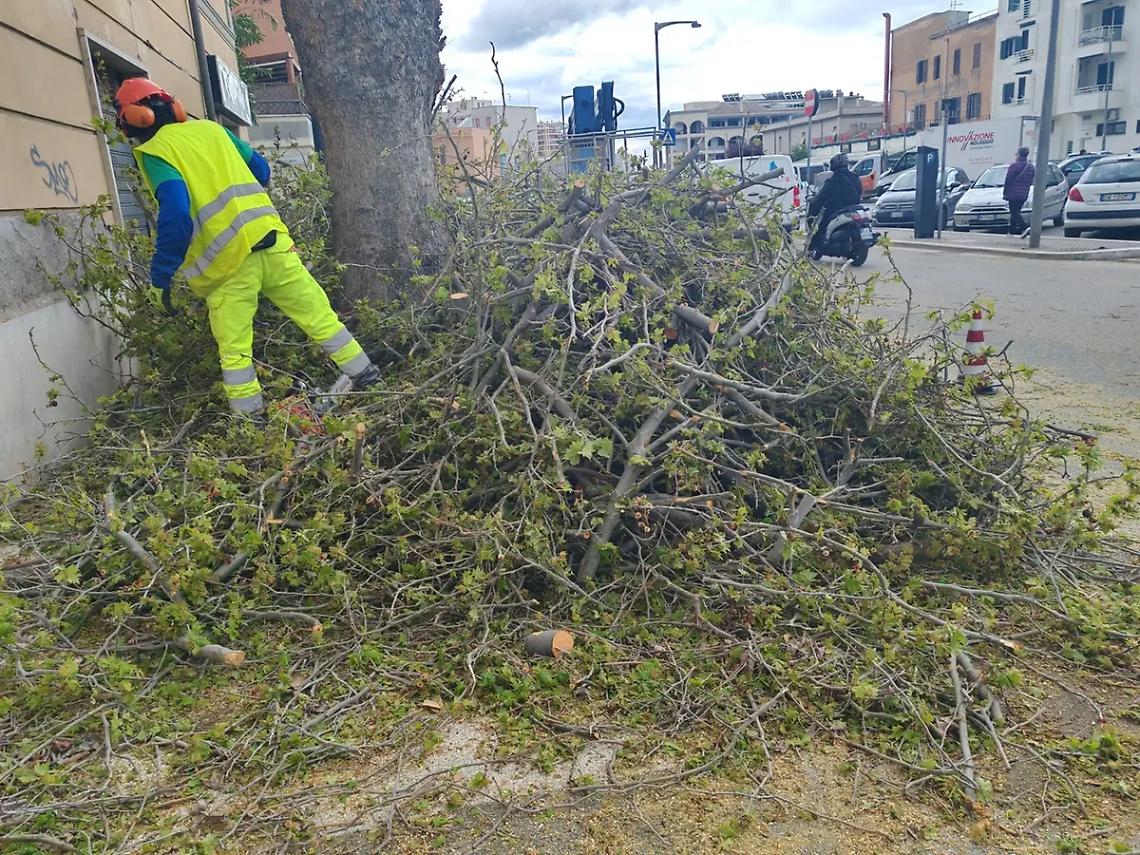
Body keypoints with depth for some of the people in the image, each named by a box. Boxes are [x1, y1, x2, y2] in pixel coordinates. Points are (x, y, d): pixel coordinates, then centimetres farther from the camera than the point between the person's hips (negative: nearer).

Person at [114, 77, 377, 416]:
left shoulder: (153, 153, -3)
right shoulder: (210, 128, 15)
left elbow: (175, 216, -16)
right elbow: (260, 168, 22)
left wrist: (160, 278, -10)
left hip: (226, 261, -5)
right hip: (269, 239, 5)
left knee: (234, 351, 5)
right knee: (319, 316, 10)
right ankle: (367, 378, 14)